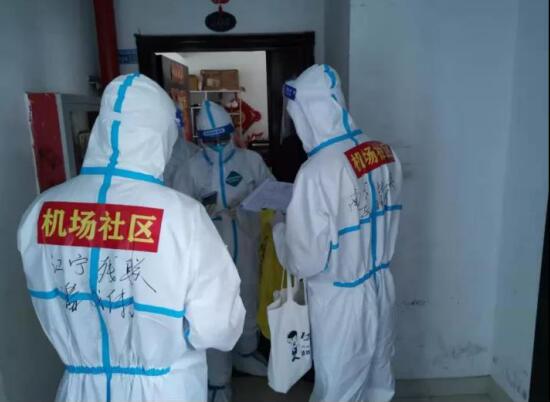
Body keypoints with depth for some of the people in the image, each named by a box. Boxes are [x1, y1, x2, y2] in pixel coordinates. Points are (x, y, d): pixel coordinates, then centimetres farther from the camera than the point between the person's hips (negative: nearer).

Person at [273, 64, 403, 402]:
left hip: (341, 300, -6)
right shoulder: (385, 154, -4)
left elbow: (305, 263, -21)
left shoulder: (318, 171, -25)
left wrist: (280, 229, -2)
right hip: (381, 289, 7)